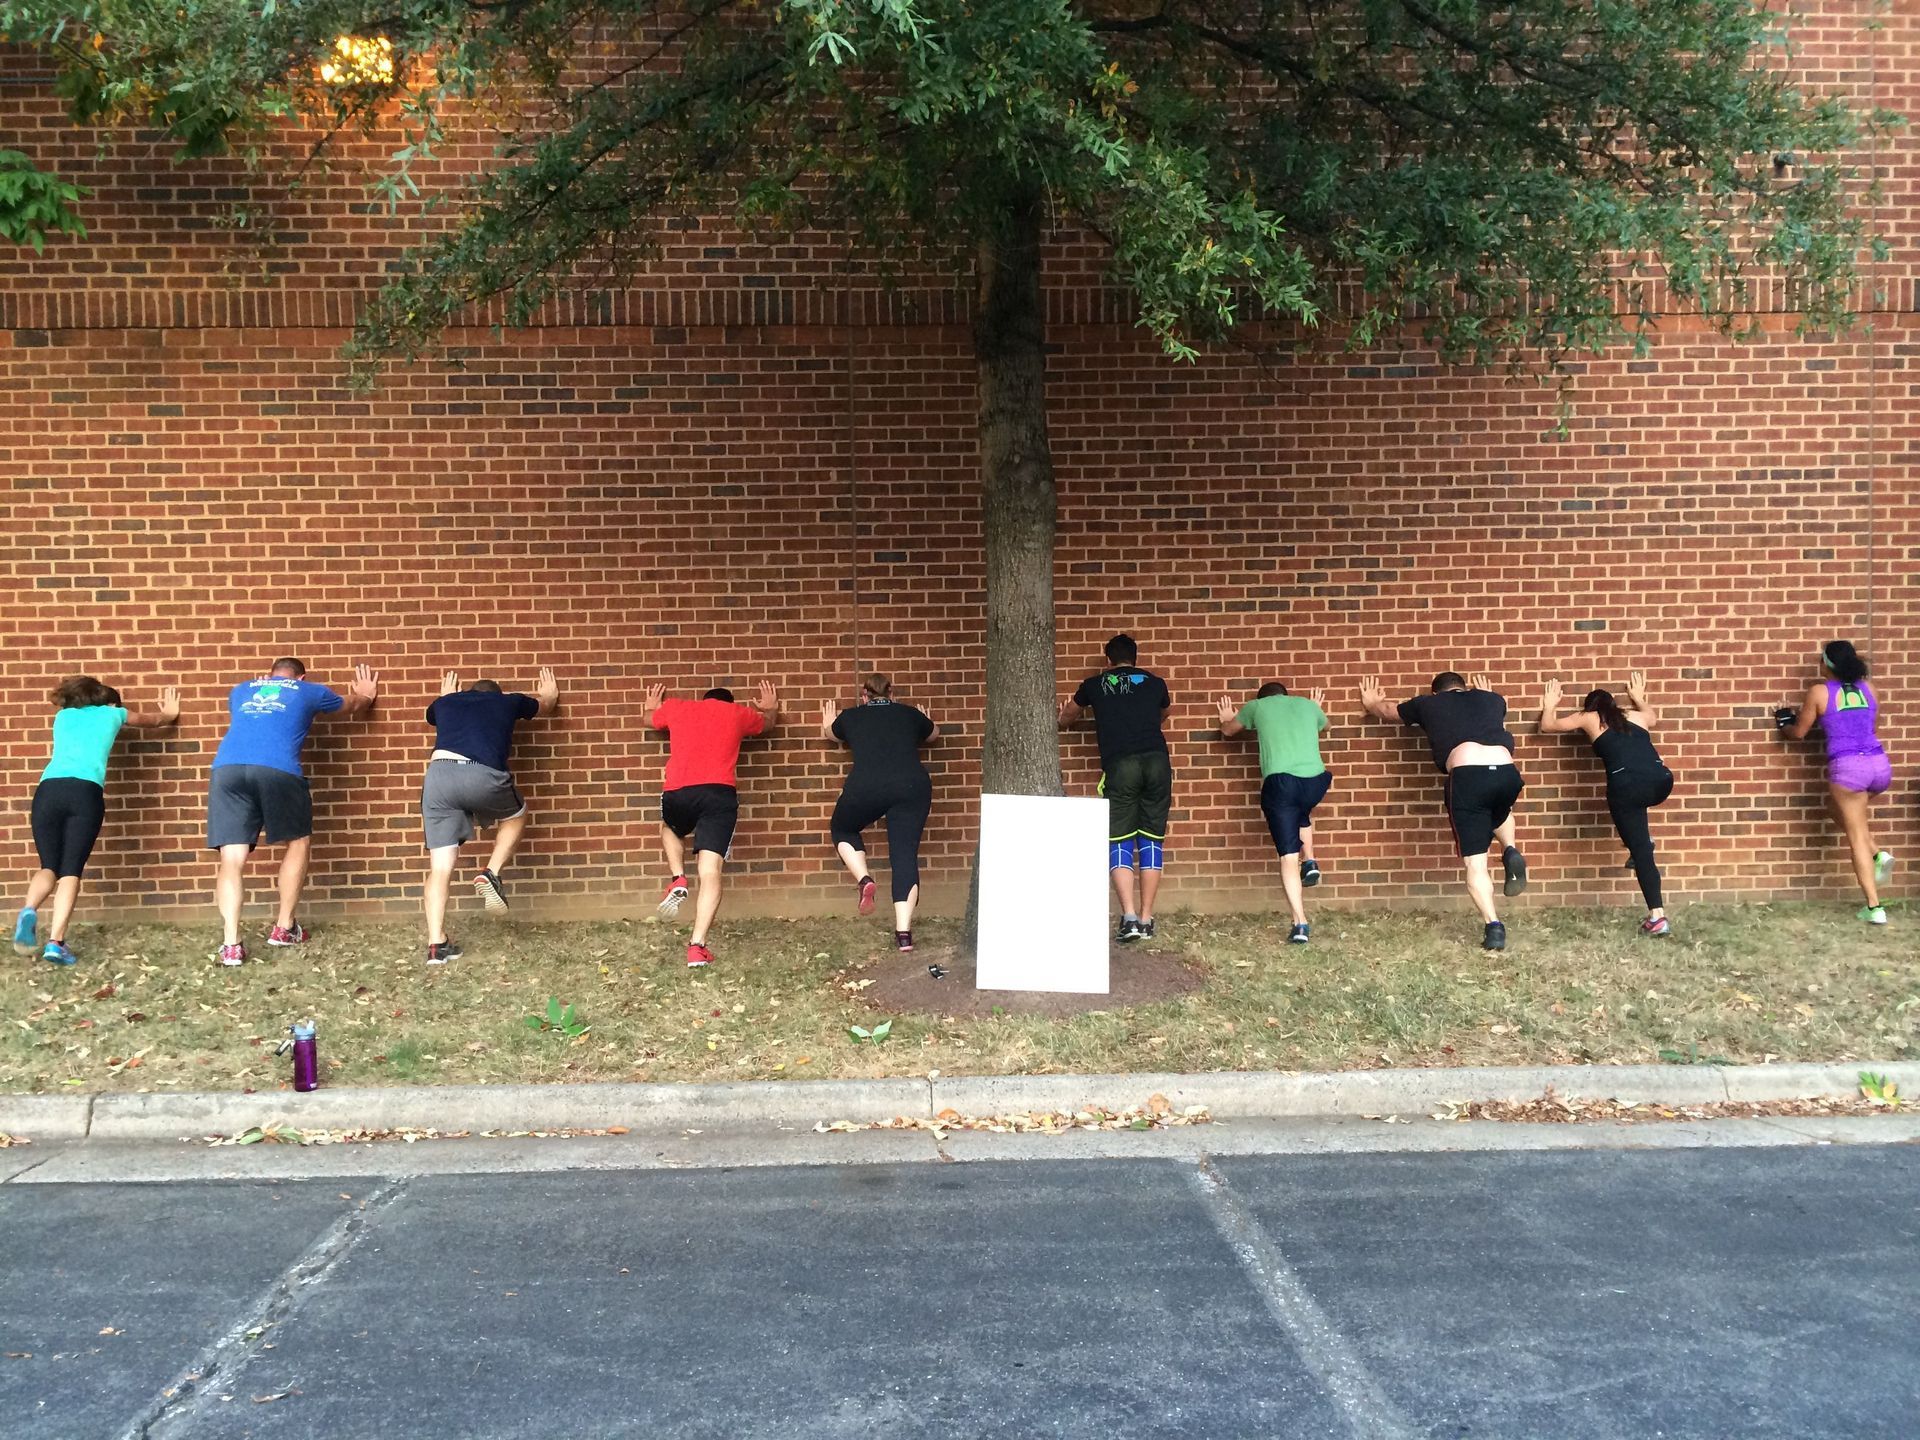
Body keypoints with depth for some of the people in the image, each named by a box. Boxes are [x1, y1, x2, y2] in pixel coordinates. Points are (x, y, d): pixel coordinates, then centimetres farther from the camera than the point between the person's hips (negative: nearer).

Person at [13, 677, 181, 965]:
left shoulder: (63, 715, 30)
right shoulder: (112, 713, 24)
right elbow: (153, 720, 46)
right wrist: (170, 713, 67)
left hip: (48, 789, 3)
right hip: (85, 791, -3)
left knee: (49, 865, 11)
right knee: (71, 869, -2)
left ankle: (29, 911, -20)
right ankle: (55, 942, -16)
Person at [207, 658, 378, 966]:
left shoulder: (241, 691, 33)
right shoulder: (309, 691, 27)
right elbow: (354, 704, 47)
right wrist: (367, 695, 71)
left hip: (226, 770, 3)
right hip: (277, 770, -3)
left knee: (232, 860, 4)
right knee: (299, 842, 19)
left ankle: (231, 945, -7)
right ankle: (284, 928, 21)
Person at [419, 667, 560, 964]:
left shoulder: (446, 703, 32)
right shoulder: (508, 702, 28)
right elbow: (545, 704, 51)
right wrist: (549, 693, 73)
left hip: (438, 775, 2)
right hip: (484, 776, -2)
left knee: (440, 866, 10)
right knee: (515, 815, 31)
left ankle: (436, 944, 4)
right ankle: (491, 874, 12)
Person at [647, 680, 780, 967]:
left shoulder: (675, 708, 22)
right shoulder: (738, 713, 21)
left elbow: (650, 720, 45)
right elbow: (768, 724, 43)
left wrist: (652, 707, 66)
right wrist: (772, 708, 64)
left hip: (678, 793, 1)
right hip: (720, 794, -1)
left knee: (669, 828, 35)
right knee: (710, 871, -4)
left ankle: (678, 880, 12)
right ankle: (697, 946, -14)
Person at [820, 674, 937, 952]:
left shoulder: (851, 717, 22)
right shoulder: (909, 714, 23)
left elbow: (830, 733, 46)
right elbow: (933, 734, 46)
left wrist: (828, 723, 67)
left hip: (866, 786, -1)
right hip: (913, 785, 1)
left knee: (842, 829, 26)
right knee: (905, 855, 4)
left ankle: (864, 880, 3)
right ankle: (904, 933, -6)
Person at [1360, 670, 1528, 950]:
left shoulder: (1427, 703, 25)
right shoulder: (1492, 699, 30)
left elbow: (1386, 711, 44)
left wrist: (1371, 703, 65)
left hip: (1467, 776, -3)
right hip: (1508, 772, 3)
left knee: (1475, 863, 5)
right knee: (1499, 811, 39)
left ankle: (1494, 927, -7)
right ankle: (1511, 852, 13)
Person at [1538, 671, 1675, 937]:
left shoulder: (1588, 718, 21)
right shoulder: (1636, 715, 29)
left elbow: (1547, 726, 33)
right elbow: (1652, 716, 54)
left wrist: (1549, 705, 50)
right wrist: (1639, 698, 69)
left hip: (1627, 786, -4)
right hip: (1662, 782, 4)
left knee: (1641, 853, 3)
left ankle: (1657, 918, -1)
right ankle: (1644, 835, 25)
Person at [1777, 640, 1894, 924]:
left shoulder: (1819, 691, -1)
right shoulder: (1867, 688, 11)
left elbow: (1799, 732, 7)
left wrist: (1783, 725, 28)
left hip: (1847, 767, -5)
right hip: (1880, 764, 5)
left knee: (1856, 838, 3)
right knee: (1852, 812, 34)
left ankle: (1874, 908, 2)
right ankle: (1878, 855, 10)